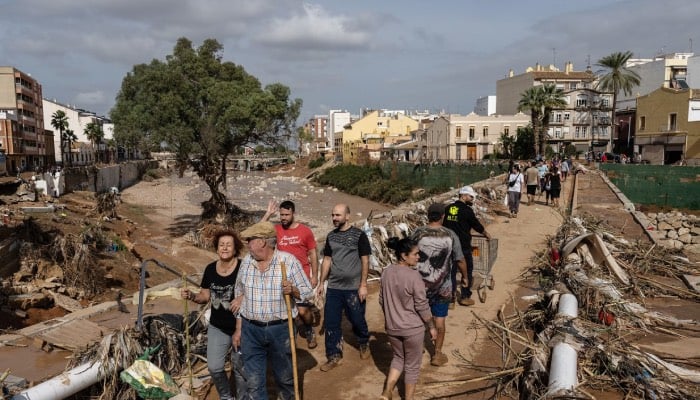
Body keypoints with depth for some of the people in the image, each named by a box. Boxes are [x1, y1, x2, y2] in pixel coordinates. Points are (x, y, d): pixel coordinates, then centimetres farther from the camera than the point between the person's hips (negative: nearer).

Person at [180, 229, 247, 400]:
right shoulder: (210, 269, -2)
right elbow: (205, 296, 6)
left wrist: (244, 298, -33)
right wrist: (191, 295, -12)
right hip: (217, 327, 4)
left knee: (240, 368, 10)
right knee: (214, 367, 8)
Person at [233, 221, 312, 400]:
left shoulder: (288, 261, -11)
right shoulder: (246, 262, 1)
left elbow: (307, 292, -5)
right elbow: (239, 296, 9)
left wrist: (293, 290, -27)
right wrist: (238, 329, 10)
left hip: (280, 329, -2)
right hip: (250, 330, 3)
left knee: (285, 377, 15)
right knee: (254, 383, 7)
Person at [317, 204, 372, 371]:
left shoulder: (359, 235, -8)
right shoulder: (331, 236, 7)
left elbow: (365, 261, -8)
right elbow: (327, 260, 12)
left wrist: (363, 285, -12)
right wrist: (321, 283, 10)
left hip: (354, 288, -4)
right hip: (333, 288, 4)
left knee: (357, 320, 9)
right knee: (331, 323, 5)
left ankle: (364, 344, 38)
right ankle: (334, 356, 19)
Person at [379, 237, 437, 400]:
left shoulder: (386, 272, -3)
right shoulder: (413, 275, -22)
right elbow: (422, 306, -17)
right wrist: (432, 327, -3)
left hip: (392, 327, 6)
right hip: (413, 328, -5)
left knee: (398, 357, 26)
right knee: (412, 365, 13)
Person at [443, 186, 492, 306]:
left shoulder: (448, 208, 5)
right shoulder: (467, 210, -12)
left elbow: (444, 225, 12)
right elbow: (477, 225, -2)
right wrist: (486, 234, 16)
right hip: (463, 246, -6)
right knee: (467, 271, 8)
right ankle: (465, 297, 10)